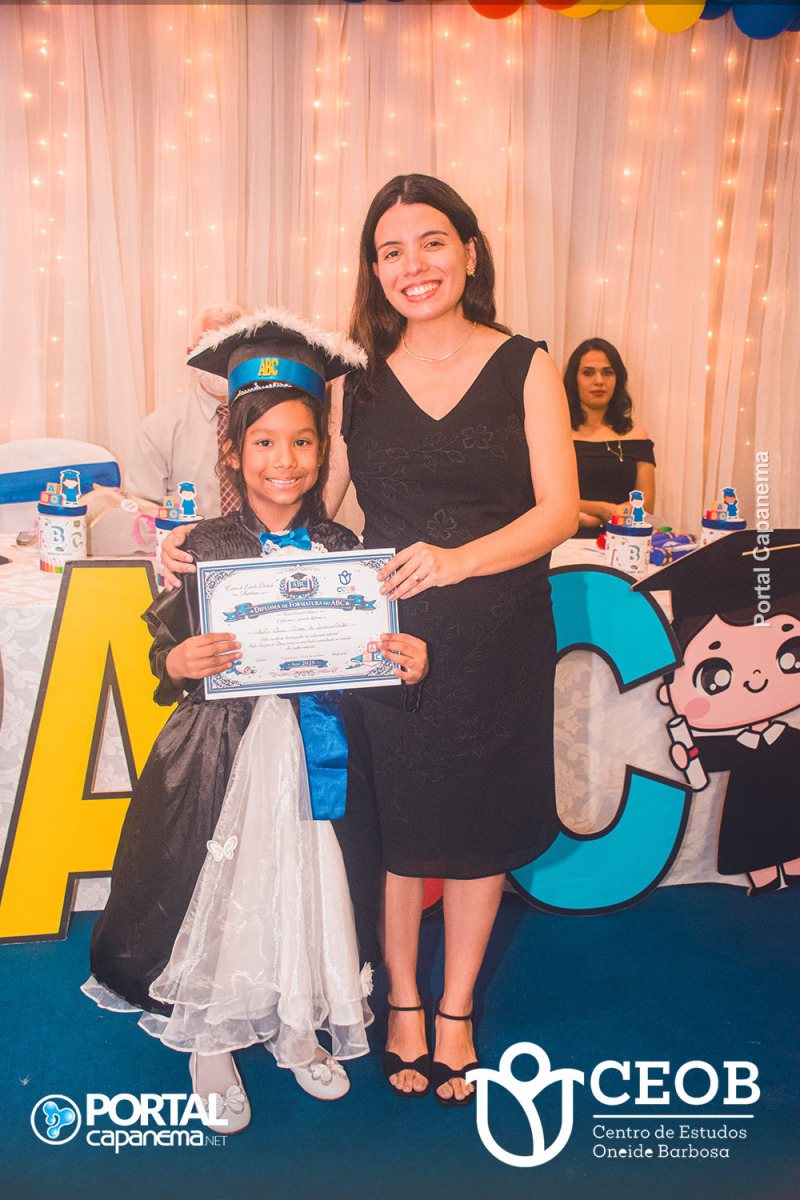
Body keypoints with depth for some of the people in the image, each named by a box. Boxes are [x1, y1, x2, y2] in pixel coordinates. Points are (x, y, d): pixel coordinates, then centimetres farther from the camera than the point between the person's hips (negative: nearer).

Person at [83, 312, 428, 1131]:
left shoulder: (341, 549, 2)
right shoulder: (203, 549, -5)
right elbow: (165, 656, -2)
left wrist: (405, 667, -15)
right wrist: (180, 666, -24)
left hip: (314, 749, 2)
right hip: (221, 753, -2)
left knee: (305, 882, 9)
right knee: (218, 889, 3)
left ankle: (295, 1027, 36)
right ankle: (210, 1043, 30)